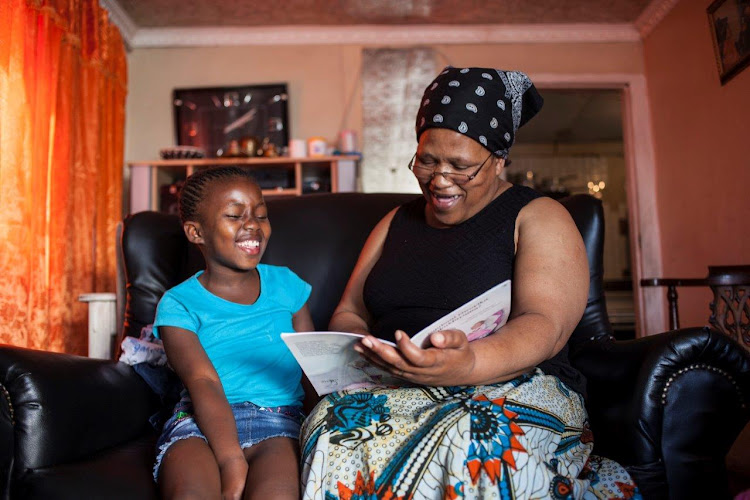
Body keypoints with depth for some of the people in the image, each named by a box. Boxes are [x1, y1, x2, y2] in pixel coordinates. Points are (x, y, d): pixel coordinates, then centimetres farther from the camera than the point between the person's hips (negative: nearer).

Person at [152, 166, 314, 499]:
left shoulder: (286, 285, 16)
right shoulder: (179, 304, 6)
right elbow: (204, 384, -10)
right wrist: (231, 460, -23)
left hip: (278, 421, 1)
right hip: (202, 422, 0)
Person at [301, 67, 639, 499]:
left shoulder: (539, 217, 5)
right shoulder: (396, 223, 21)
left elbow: (547, 326, -11)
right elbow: (347, 313, 19)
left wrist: (469, 364, -33)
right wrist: (360, 345, -8)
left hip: (513, 387, -2)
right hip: (395, 392, 3)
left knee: (471, 439, -38)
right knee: (334, 426, -31)